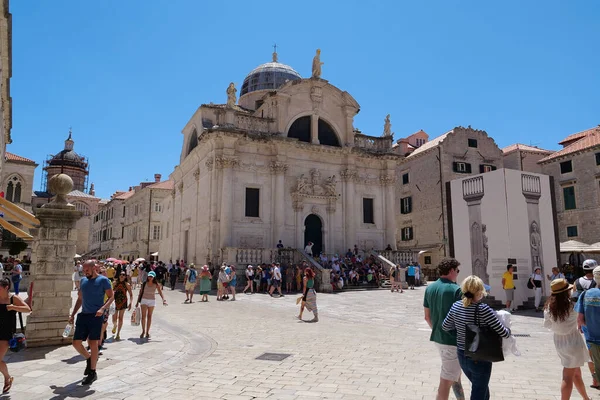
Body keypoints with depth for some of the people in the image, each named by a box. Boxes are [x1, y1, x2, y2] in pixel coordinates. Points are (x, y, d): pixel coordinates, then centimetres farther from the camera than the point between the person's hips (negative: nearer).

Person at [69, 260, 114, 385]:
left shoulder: (103, 280, -5)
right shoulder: (83, 280, 13)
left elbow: (111, 297, -7)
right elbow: (80, 299, 20)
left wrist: (102, 309, -22)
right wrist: (73, 315, 15)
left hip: (96, 316, -6)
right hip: (83, 315, 6)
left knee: (93, 343, -3)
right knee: (76, 343, 4)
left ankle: (92, 373, 12)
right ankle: (89, 359, 32)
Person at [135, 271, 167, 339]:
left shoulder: (156, 285, -4)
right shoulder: (144, 283, -2)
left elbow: (160, 293, -7)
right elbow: (140, 292, 5)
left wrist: (163, 299, -23)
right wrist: (138, 302, 4)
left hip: (152, 301, 0)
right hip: (144, 300, 0)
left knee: (149, 316, 7)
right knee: (143, 316, -5)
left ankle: (147, 332, 16)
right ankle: (143, 331, 11)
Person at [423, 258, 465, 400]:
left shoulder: (430, 288, 4)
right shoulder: (456, 290, -18)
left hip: (437, 338, 8)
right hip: (453, 340, -8)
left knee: (455, 373, 27)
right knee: (446, 381, 1)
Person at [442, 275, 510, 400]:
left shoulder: (456, 306, -6)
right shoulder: (484, 309, -22)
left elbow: (445, 327, 5)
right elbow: (504, 333, -17)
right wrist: (508, 330, 5)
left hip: (462, 356, 5)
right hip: (480, 358, -5)